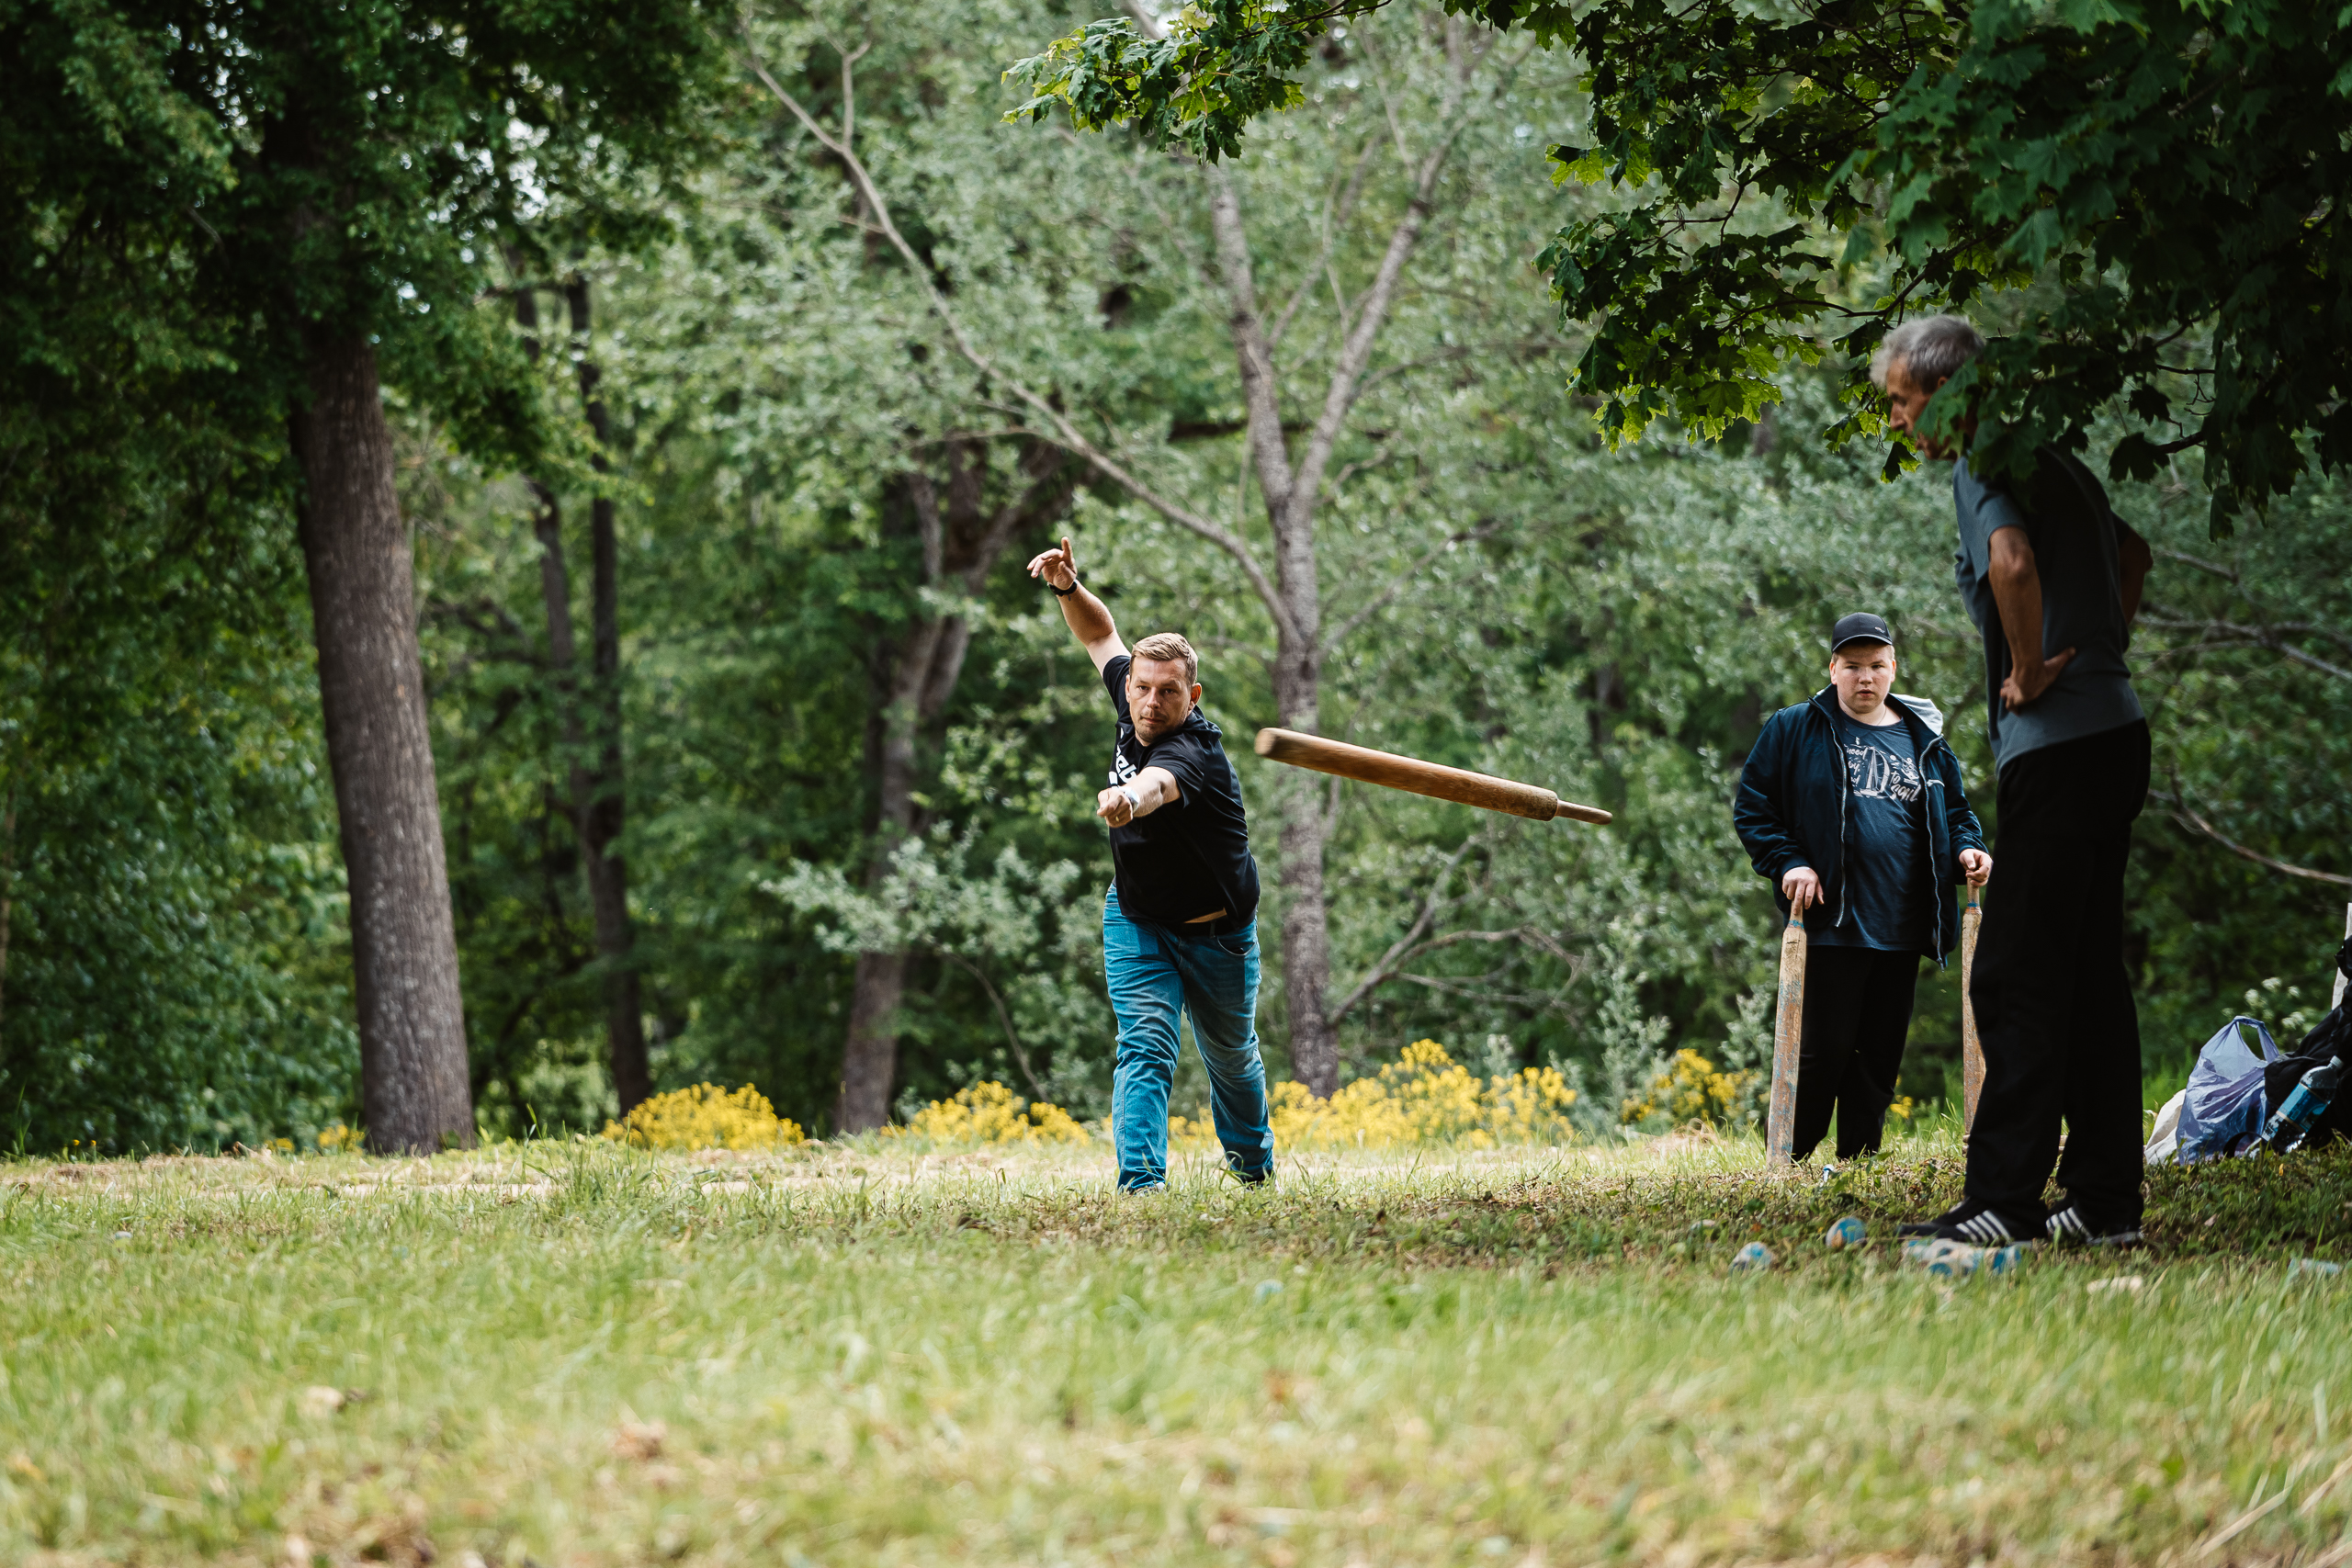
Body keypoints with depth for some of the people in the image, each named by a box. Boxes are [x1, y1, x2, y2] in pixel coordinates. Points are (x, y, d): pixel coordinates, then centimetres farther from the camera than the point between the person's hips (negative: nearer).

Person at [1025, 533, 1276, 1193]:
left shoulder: (1192, 750, -34)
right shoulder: (1133, 708, -12)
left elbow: (1160, 783, -60)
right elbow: (1102, 635, 6)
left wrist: (1128, 799, -83)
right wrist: (1069, 588, -15)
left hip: (1217, 934, -4)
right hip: (1136, 921, 4)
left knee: (1233, 1058, 18)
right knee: (1146, 1048, -15)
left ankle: (1253, 1162, 45)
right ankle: (1141, 1184, -26)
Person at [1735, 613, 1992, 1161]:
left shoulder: (1925, 739, 14)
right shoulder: (1795, 730, 3)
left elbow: (1955, 811, 23)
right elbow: (1752, 807, 4)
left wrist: (1966, 849, 2)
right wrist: (1787, 862, -9)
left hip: (1902, 928, 4)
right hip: (1831, 922, -4)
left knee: (1882, 1053, 8)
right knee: (1825, 1048, -7)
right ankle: (1786, 1166, 1)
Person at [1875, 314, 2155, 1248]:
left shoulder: (1985, 467, -10)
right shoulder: (2051, 460, 19)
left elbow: (2013, 563, -31)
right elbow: (2133, 554, 36)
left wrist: (2029, 672, -17)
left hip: (2057, 747, -9)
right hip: (2112, 731, 9)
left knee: (2017, 976, -8)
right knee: (2090, 976, 10)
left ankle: (2004, 1200, -10)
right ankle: (2107, 1198, 11)